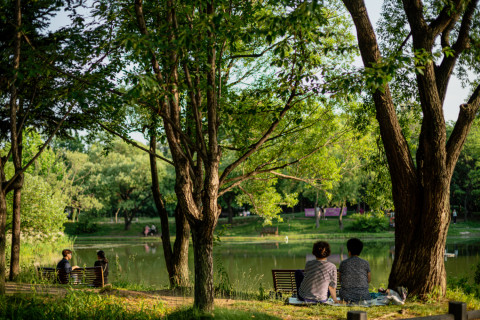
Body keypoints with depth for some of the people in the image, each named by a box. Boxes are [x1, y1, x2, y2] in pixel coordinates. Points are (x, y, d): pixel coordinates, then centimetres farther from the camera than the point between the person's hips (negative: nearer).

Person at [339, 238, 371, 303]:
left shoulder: (343, 263, -3)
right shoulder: (365, 263, -3)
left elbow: (340, 280, 8)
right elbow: (369, 280, 8)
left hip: (346, 297, 0)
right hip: (362, 297, 0)